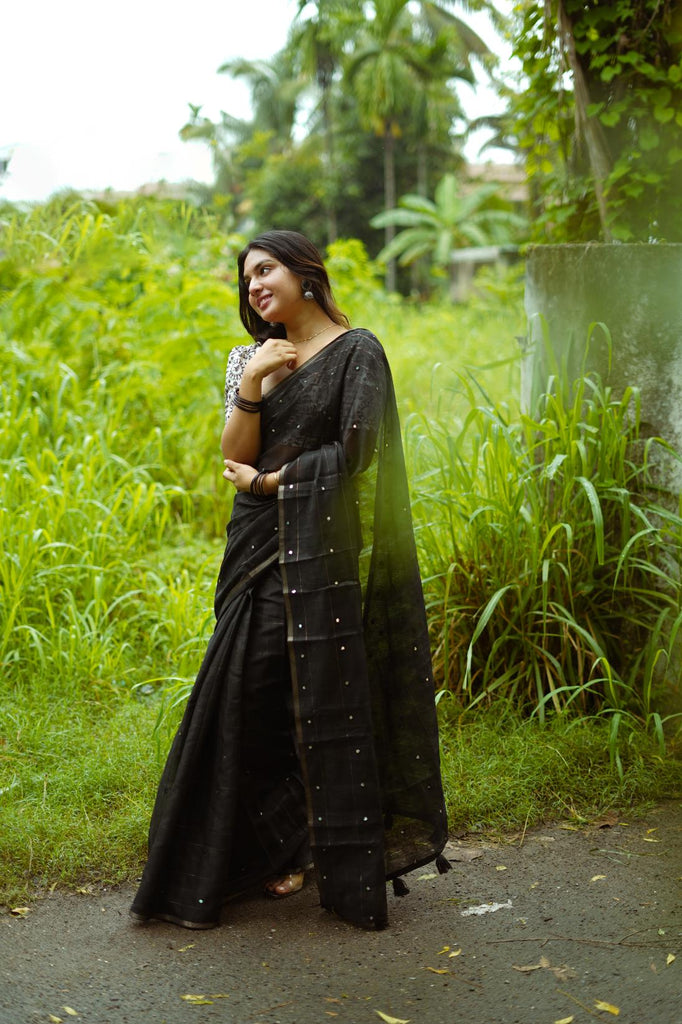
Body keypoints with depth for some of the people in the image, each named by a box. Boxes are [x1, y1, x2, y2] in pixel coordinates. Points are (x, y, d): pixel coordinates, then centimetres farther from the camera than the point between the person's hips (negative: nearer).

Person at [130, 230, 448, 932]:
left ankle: (342, 861, 9)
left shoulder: (356, 351, -1)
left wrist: (268, 481, -3)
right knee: (251, 694, 3)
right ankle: (272, 848, 16)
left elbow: (351, 453, -10)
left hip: (322, 545, -5)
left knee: (321, 696, -3)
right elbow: (235, 458, 5)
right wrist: (250, 385, -9)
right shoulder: (249, 358, 15)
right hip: (258, 549, 6)